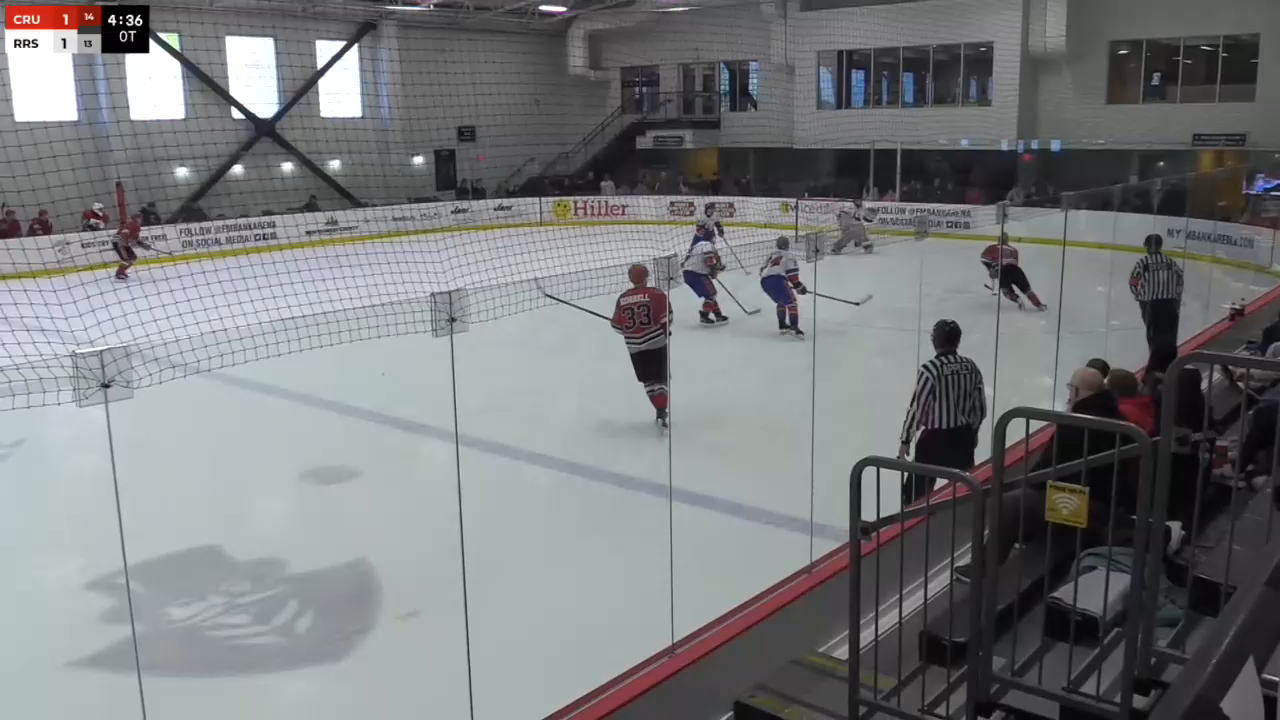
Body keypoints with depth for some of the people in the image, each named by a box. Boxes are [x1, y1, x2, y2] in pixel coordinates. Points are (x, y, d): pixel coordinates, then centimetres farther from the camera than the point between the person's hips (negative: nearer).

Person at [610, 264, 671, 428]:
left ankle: (660, 409, 16)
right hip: (656, 342, -3)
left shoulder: (623, 298, 4)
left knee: (648, 379, 16)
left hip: (634, 346, 3)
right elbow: (666, 315, -9)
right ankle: (661, 412, -12)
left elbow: (617, 324, 8)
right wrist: (665, 329, 12)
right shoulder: (655, 294, -7)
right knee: (660, 378, 1)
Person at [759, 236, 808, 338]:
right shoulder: (789, 255, 11)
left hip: (764, 281, 7)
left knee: (781, 301, 27)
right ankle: (794, 327, -26)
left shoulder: (772, 255, 31)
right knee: (791, 302, -8)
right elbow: (791, 273, -3)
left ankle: (782, 326, 25)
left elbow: (763, 270, 33)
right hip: (777, 280, -7)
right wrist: (799, 286, 2)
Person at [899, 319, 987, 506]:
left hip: (935, 436, -5)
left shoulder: (930, 368, -18)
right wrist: (973, 431, 24)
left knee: (919, 486, 5)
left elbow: (917, 406, -17)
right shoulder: (971, 366, 0)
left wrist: (906, 439, -7)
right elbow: (979, 404, 8)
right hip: (963, 435, 6)